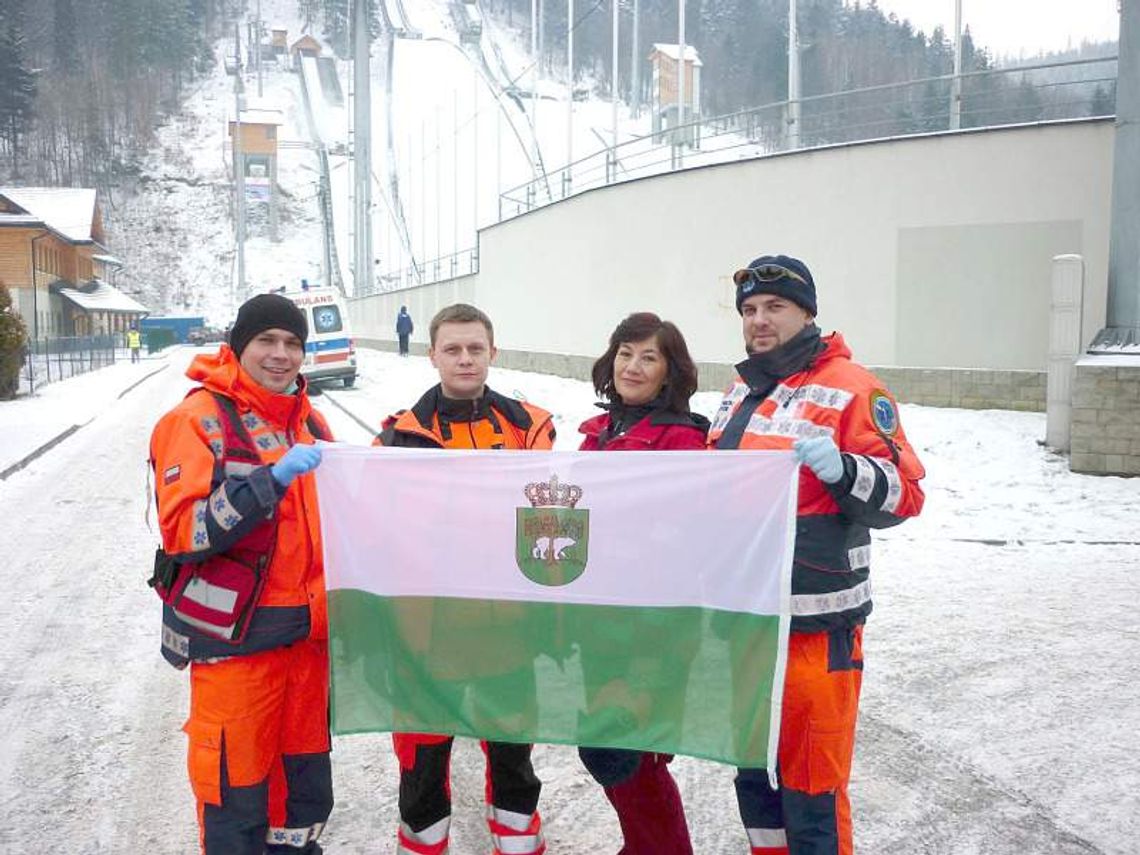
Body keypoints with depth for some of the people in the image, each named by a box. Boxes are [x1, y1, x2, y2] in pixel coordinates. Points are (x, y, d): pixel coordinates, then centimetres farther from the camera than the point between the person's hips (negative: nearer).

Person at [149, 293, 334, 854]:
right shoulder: (200, 418, -9)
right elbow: (184, 530, -19)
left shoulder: (308, 421, 12)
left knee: (305, 768, 17)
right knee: (237, 779, 3)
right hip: (235, 636, -6)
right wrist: (274, 477, -26)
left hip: (308, 631, 6)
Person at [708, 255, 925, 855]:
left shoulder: (850, 388, -10)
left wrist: (841, 469, -31)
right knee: (753, 771, 20)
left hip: (814, 629, -8)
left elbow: (903, 494, -14)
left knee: (810, 789, 0)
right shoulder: (741, 391, 14)